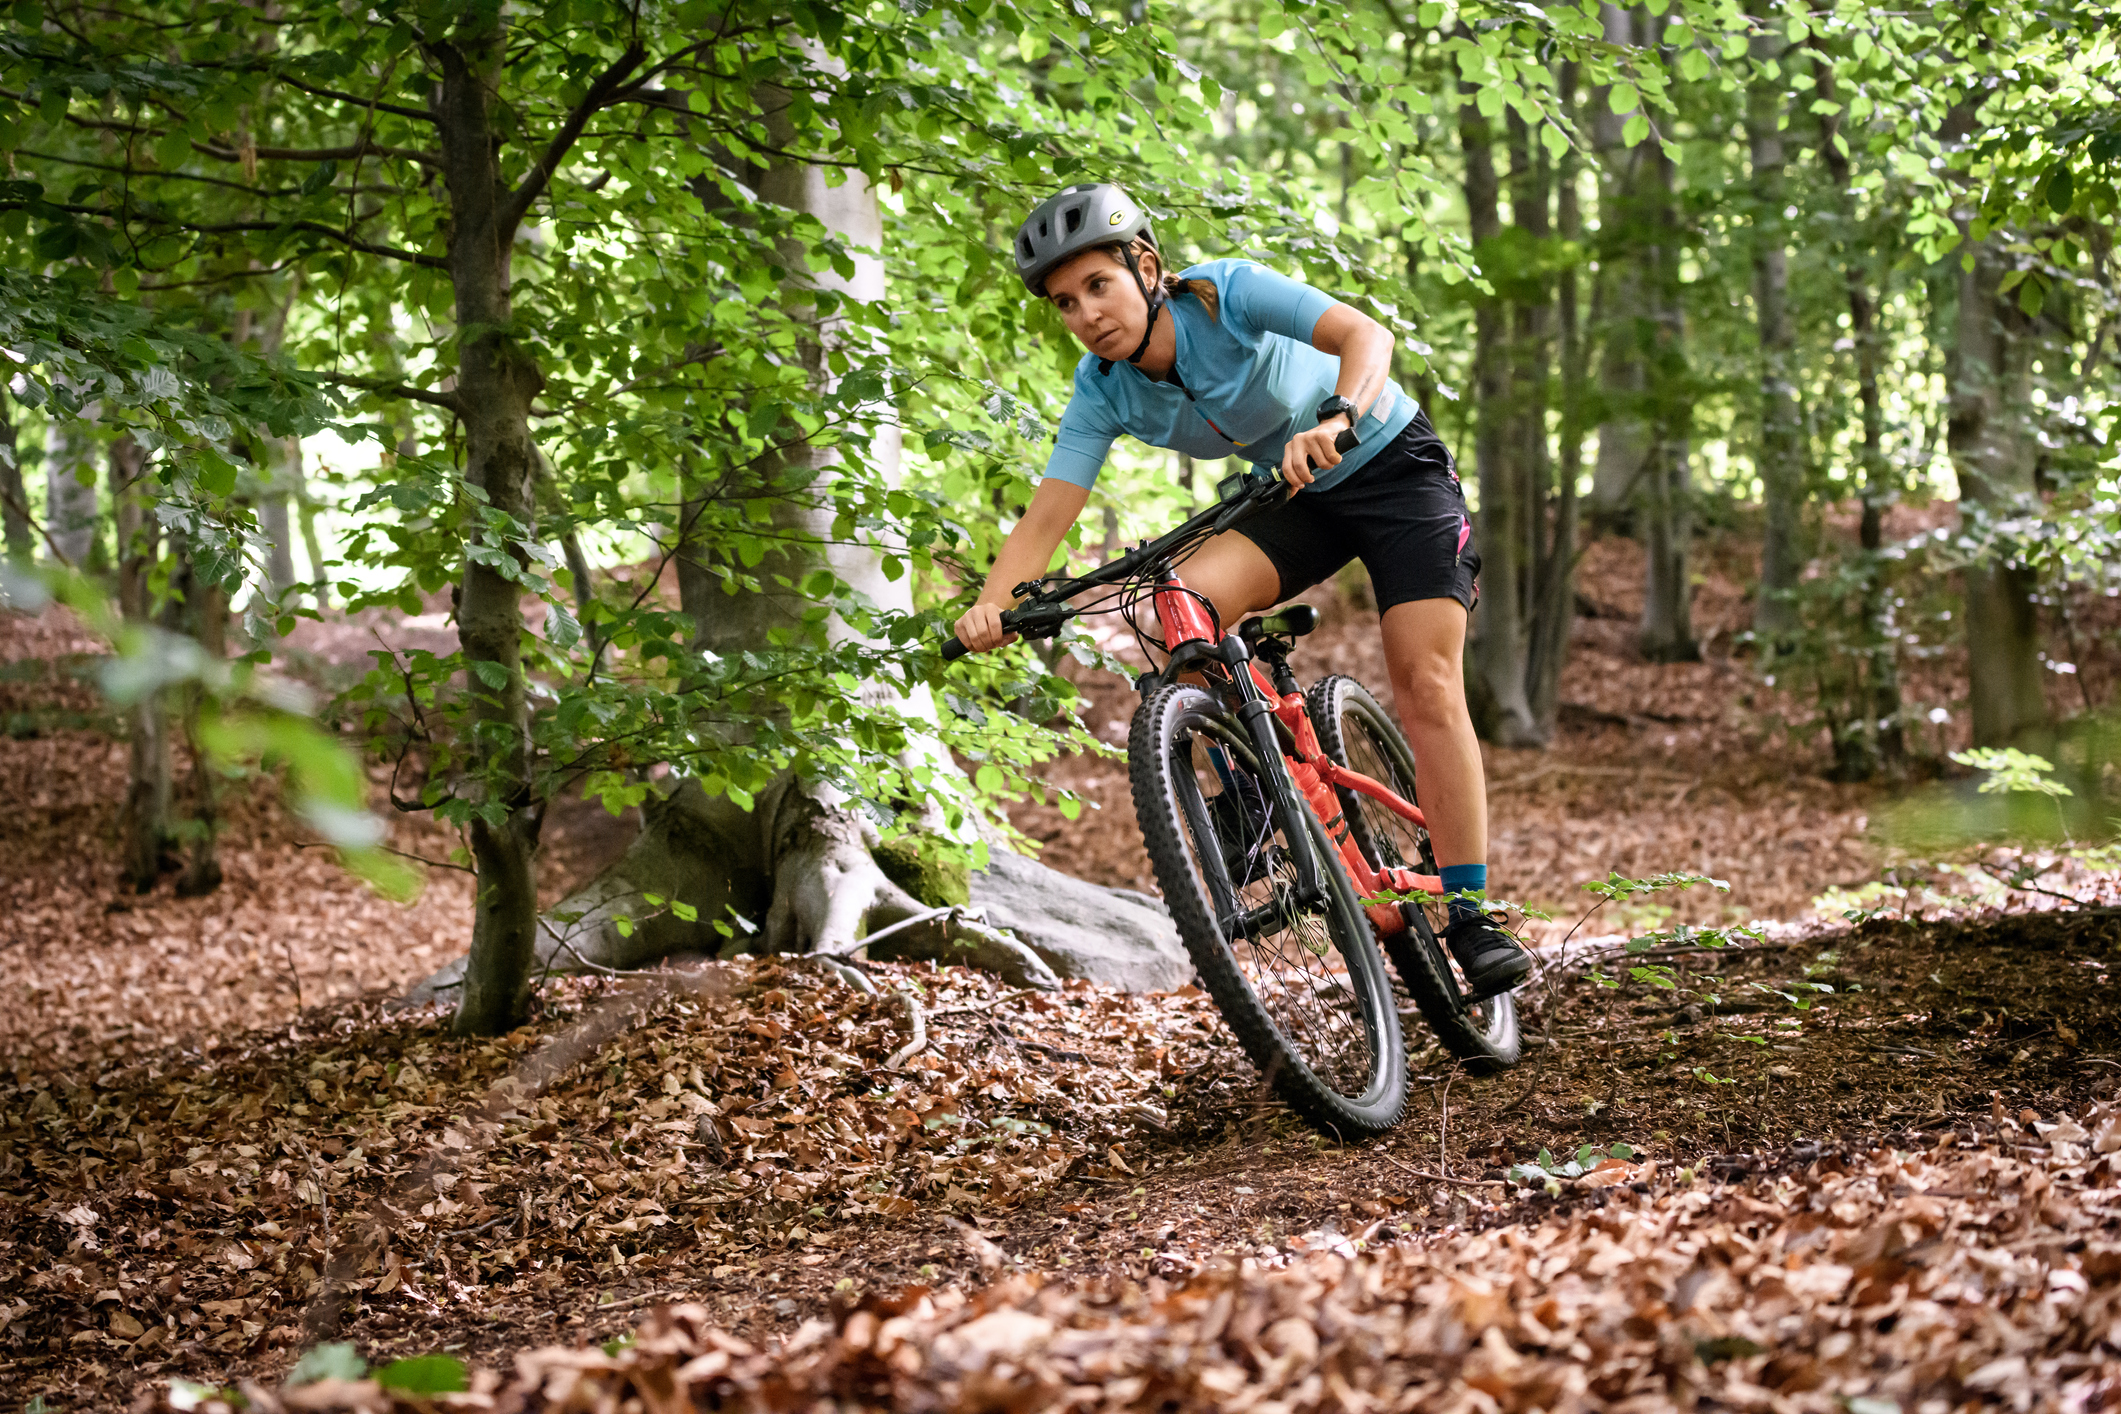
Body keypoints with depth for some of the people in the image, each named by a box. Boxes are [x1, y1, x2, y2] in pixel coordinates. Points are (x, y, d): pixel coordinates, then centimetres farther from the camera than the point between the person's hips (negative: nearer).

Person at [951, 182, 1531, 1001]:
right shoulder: (1104, 390, -14)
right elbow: (1048, 512, -19)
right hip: (1298, 501, 4)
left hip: (1392, 466, -4)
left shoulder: (1227, 293, -27)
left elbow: (1367, 335, -38)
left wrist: (1335, 420, -58)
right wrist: (991, 603, -37)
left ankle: (1469, 912, -12)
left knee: (1427, 684, -16)